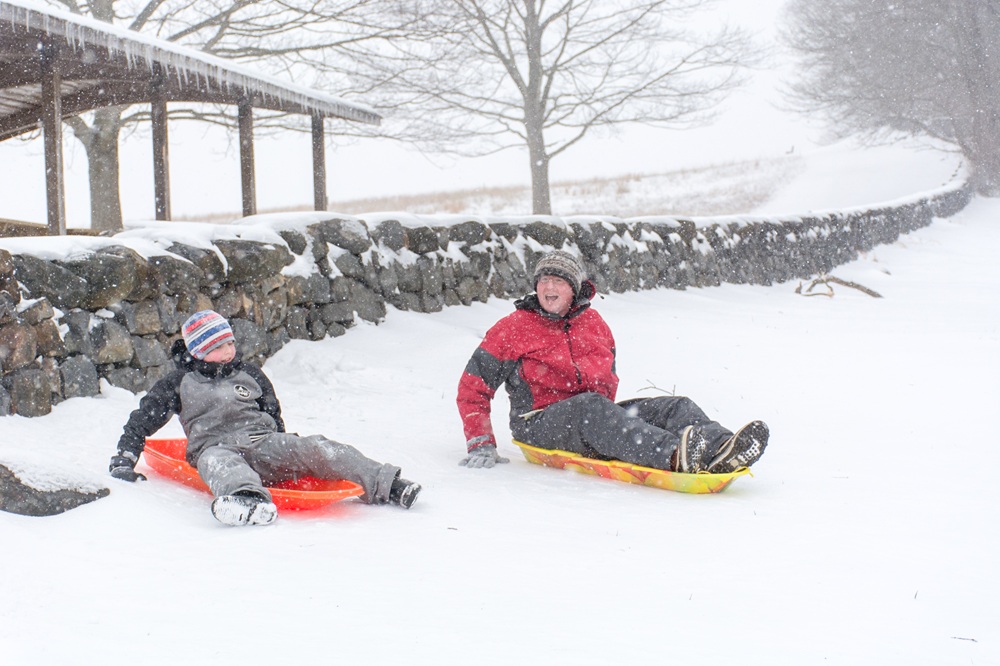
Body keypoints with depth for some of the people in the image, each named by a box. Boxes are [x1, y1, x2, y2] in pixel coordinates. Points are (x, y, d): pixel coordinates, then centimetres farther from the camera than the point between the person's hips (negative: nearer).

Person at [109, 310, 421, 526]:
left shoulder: (249, 374, 26)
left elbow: (274, 417, 32)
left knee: (313, 448, -23)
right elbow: (141, 422, 20)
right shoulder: (179, 384, 18)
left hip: (263, 443, 4)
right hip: (217, 446, -4)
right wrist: (123, 461, 10)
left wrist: (287, 451, 23)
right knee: (219, 461, -41)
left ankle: (383, 484, -37)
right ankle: (247, 496, -76)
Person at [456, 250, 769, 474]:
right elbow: (472, 388, 5)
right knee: (589, 406, -38)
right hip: (540, 425, -5)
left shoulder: (593, 322, 18)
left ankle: (718, 452, -48)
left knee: (676, 406, -15)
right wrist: (480, 444, -5)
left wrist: (613, 417, 11)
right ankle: (672, 455, -59)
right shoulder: (512, 328, 5)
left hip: (596, 421, 5)